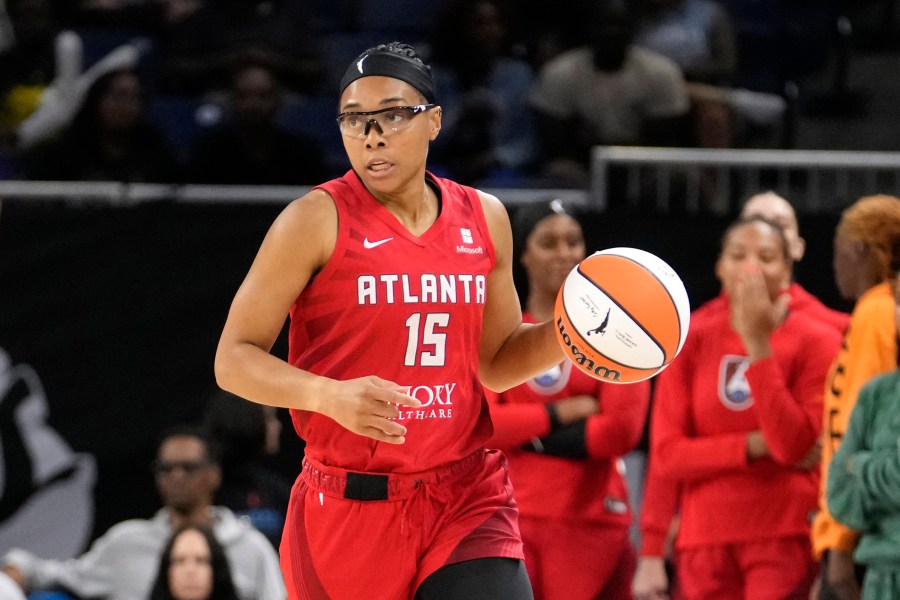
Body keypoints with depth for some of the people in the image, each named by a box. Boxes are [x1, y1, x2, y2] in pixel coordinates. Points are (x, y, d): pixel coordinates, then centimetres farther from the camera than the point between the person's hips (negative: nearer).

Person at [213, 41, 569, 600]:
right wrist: (330, 396, -25)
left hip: (469, 502, 3)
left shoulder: (484, 218, 7)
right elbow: (234, 360, -9)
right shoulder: (317, 221, -7)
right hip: (350, 507, -3)